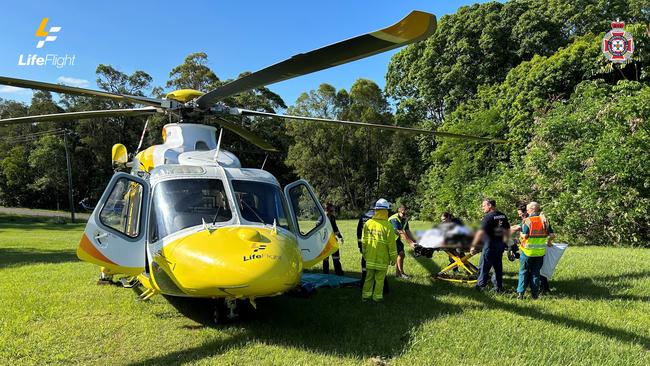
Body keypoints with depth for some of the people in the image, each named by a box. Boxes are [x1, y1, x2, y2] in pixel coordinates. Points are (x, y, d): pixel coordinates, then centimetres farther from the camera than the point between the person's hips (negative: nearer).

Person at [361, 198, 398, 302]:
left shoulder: (368, 223, -1)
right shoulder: (387, 226, -15)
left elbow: (363, 241, 7)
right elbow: (391, 244, -10)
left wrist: (364, 254, 19)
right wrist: (393, 258, 0)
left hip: (370, 258, 4)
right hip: (382, 258, -4)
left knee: (369, 277, 15)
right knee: (380, 279, 7)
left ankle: (365, 295, 21)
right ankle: (377, 296, 15)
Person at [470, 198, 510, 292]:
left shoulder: (488, 217, -16)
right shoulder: (503, 216, 7)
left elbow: (480, 232, -22)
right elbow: (507, 231, 16)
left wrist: (473, 246, -20)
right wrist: (505, 242, 27)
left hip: (490, 244, -8)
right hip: (501, 244, 8)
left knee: (484, 267, 3)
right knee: (498, 266, 15)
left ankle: (480, 286, 10)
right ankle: (498, 287, 22)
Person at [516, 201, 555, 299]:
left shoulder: (527, 220, -13)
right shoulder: (544, 220, 1)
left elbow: (525, 235, -19)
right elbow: (552, 235, -1)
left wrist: (521, 235, 3)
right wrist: (549, 242, 18)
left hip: (527, 251, -4)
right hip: (540, 251, 4)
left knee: (523, 272, 7)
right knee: (536, 272, 13)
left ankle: (520, 293, 5)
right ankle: (535, 293, 16)